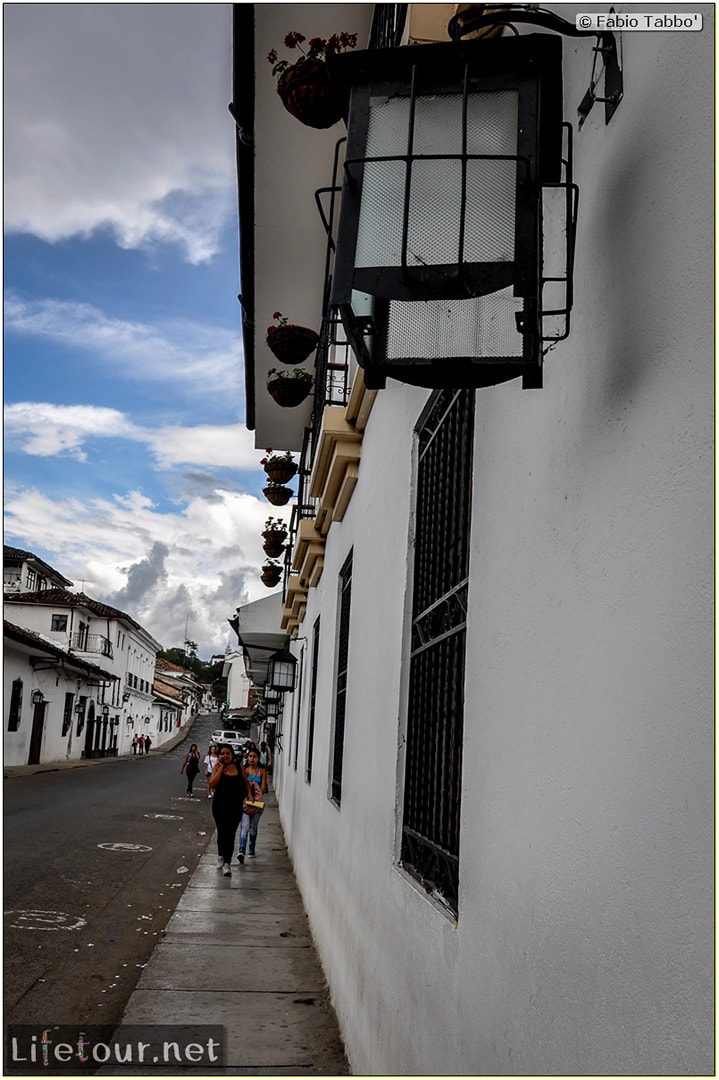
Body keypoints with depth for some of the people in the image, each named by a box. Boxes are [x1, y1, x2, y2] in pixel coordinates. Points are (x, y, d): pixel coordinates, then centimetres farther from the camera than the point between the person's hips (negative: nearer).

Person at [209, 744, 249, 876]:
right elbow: (212, 784, -18)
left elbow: (246, 783, 9)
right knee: (222, 832, 12)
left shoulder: (239, 766, 0)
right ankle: (221, 856, 37)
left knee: (231, 834, -3)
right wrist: (221, 767, -15)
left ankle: (227, 863, -1)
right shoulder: (217, 767, -4)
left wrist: (249, 796, -4)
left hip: (235, 806, 0)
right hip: (220, 805, 0)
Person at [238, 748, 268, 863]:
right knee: (244, 826, -14)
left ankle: (251, 850, 24)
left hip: (258, 802, 1)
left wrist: (254, 797, -12)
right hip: (244, 801, -1)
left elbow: (263, 788, 0)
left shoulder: (262, 771, 4)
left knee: (253, 827, 10)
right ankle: (241, 851, -24)